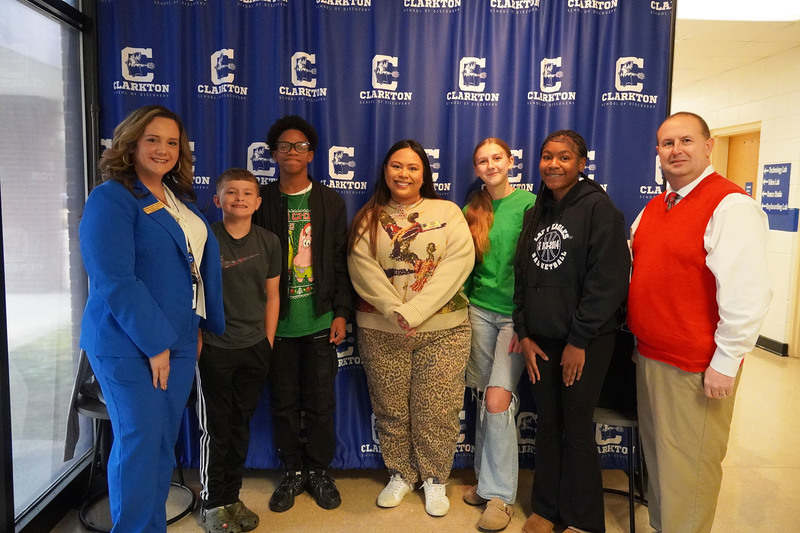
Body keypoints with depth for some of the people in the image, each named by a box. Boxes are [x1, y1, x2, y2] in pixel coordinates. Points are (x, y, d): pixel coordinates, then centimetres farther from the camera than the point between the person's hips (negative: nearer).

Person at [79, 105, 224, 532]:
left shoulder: (180, 200, 12)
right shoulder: (110, 199, -11)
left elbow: (203, 263, 15)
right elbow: (114, 281, -18)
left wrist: (202, 326, 11)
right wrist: (154, 343, -17)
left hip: (178, 339, 7)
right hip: (128, 346, -7)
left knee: (164, 441, 14)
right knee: (138, 442, 2)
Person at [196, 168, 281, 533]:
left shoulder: (268, 242, 1)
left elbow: (272, 296, 7)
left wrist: (268, 343, 5)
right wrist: (196, 341, -4)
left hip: (254, 348, 3)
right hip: (214, 349, -3)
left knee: (241, 425, 14)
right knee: (215, 428, 7)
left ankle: (232, 498, 31)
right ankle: (212, 504, 25)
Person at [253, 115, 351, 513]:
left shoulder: (330, 201, 4)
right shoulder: (262, 201, 3)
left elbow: (341, 261, 3)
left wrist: (341, 312, -2)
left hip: (319, 320, 0)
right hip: (277, 322, 0)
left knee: (321, 403, 7)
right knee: (284, 403, 10)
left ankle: (319, 472, 27)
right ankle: (292, 472, 28)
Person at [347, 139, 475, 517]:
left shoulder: (447, 212, 4)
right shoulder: (368, 219, 8)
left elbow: (459, 261, -9)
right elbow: (362, 268, -4)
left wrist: (414, 310, -17)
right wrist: (394, 312, -18)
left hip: (442, 330, -1)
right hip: (381, 331, 2)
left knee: (436, 411, 3)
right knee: (390, 410, 10)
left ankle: (435, 480, 25)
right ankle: (400, 475, 31)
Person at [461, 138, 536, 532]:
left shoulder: (530, 204, -5)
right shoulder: (472, 210, 10)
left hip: (516, 314, -4)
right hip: (479, 309, 4)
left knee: (498, 399, -10)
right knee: (483, 398, 8)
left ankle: (499, 493, 6)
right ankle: (486, 478, 25)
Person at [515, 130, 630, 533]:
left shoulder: (598, 206, -8)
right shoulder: (536, 212, 12)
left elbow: (608, 279, -14)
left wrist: (579, 339, -14)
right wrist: (524, 333, 4)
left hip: (585, 342, -5)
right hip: (540, 341, 5)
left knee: (577, 429, 5)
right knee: (546, 425, 13)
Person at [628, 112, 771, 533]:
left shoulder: (731, 206, -15)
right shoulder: (654, 207, 11)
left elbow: (747, 295, -20)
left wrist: (725, 363, -18)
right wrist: (640, 336, 14)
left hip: (697, 368, -8)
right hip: (649, 356, 8)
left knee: (686, 467, 5)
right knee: (656, 455, 20)